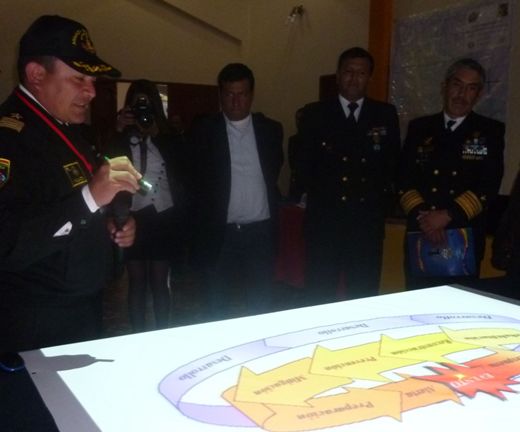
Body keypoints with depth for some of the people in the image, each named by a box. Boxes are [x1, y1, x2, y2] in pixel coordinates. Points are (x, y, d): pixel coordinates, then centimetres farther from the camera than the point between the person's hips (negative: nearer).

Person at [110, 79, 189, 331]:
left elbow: (180, 172, -5)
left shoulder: (168, 137, 3)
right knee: (137, 282, 7)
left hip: (163, 218, 0)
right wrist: (119, 131, -16)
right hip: (133, 218, 0)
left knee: (160, 282, 7)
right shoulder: (122, 139, 3)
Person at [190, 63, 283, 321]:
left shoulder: (270, 130, 5)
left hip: (260, 232, 1)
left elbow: (275, 174, 12)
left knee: (260, 307, 11)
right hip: (219, 233, -1)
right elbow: (196, 181, 0)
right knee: (218, 309, 10)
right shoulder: (204, 131, 0)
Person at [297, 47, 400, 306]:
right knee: (319, 296, 4)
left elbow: (392, 163, 9)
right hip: (324, 219, -1)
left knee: (364, 297, 6)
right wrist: (320, 195, -1)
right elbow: (304, 164, 5)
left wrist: (381, 195, -1)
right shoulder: (315, 113, 6)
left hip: (368, 220, 1)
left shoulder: (385, 114, 8)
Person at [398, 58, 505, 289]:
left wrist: (447, 215, -15)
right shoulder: (419, 128, 9)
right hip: (420, 237, 2)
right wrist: (422, 215, -13)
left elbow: (489, 186, -6)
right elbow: (404, 179, 2)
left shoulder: (491, 131, 4)